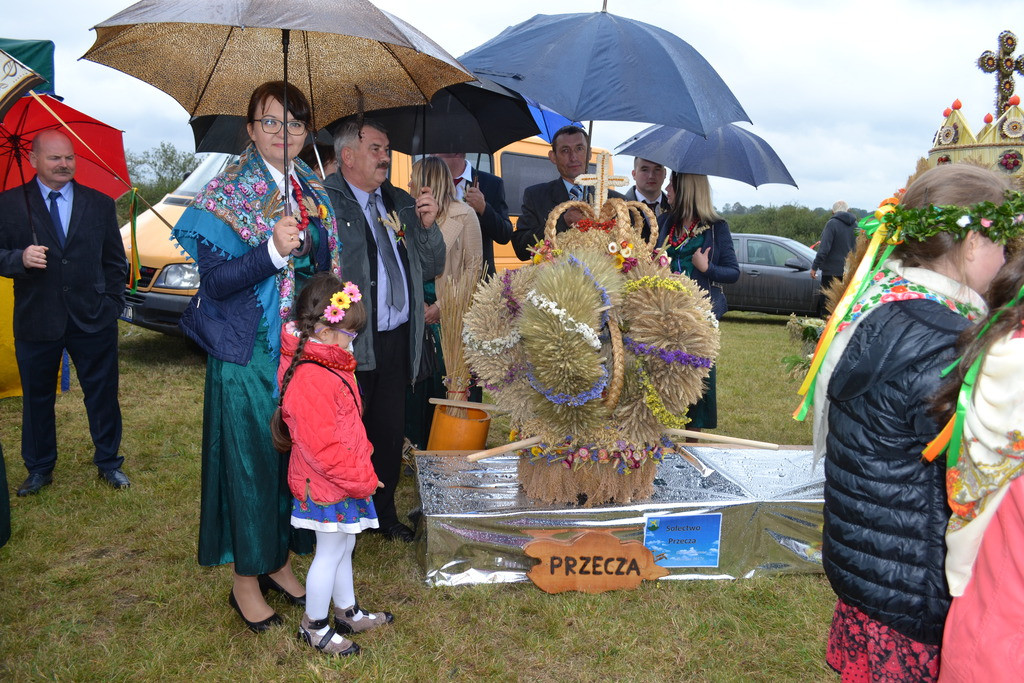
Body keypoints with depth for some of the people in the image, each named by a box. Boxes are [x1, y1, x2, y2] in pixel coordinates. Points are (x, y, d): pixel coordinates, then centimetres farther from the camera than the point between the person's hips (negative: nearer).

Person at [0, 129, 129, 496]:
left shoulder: (100, 203, 7)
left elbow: (115, 260, 10)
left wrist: (112, 304, 3)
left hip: (93, 319, 1)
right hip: (36, 321, 0)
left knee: (103, 394, 8)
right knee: (37, 397, 12)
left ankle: (108, 462, 25)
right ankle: (39, 469, 28)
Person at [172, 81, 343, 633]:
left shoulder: (313, 191, 10)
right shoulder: (227, 193, -7)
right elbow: (216, 281, -16)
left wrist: (314, 231, -5)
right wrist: (274, 250, -26)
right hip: (248, 353, -6)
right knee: (251, 457, 2)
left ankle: (278, 560, 32)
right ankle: (245, 580, 20)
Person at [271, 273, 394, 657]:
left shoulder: (328, 365, 4)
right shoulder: (310, 382, -29)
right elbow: (322, 448, -29)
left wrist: (362, 471, 15)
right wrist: (363, 480, -19)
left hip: (346, 478, 10)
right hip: (327, 486, -10)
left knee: (343, 546, 22)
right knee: (331, 553, 7)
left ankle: (347, 611, 40)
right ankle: (314, 625, 27)